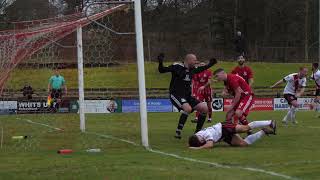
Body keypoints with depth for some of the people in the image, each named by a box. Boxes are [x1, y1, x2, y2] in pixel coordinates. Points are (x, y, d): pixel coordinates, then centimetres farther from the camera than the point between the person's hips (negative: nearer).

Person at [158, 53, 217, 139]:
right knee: (188, 108, -35)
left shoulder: (192, 69, 10)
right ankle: (178, 132, -26)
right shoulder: (177, 67, -11)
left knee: (205, 109, 1)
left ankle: (197, 132, 12)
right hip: (176, 95, -8)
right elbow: (162, 70, -12)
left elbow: (200, 69, 34)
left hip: (187, 96, 8)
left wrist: (210, 64, 33)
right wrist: (160, 62, -30)